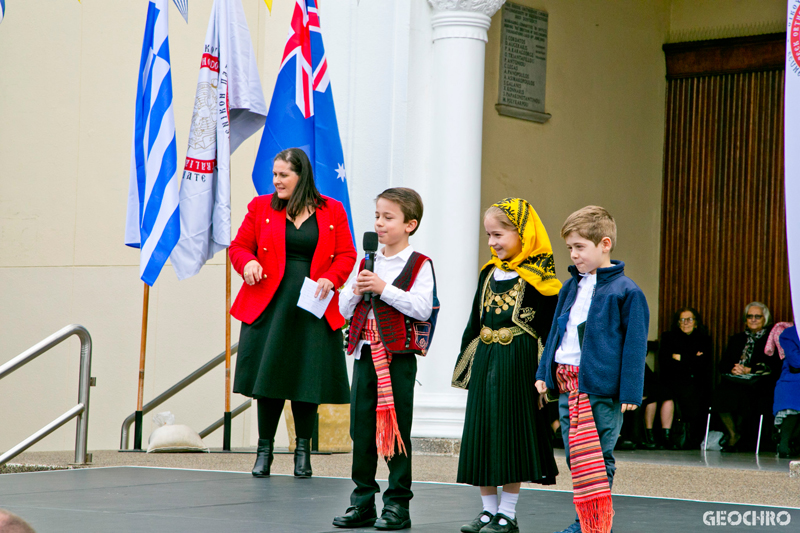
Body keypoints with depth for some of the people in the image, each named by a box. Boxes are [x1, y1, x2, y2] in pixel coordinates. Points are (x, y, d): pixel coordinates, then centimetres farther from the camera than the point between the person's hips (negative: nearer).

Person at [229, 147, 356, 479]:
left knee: (308, 377, 1)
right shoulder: (261, 207, 8)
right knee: (269, 376, -2)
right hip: (270, 305, 0)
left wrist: (330, 279, -12)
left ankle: (303, 450, 15)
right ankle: (264, 449, 11)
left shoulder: (332, 211, 6)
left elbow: (346, 255, 6)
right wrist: (248, 262, -11)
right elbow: (239, 247, 10)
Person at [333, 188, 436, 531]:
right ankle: (362, 501, 16)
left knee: (396, 430, -2)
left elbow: (422, 308, -17)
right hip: (365, 354, 6)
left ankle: (398, 504, 6)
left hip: (399, 357, -6)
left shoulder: (419, 265, -4)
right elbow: (345, 308, 17)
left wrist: (384, 288, -18)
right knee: (361, 429, 8)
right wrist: (357, 290, -4)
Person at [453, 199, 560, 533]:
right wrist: (465, 364, 17)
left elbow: (548, 329, -10)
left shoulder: (536, 278, -9)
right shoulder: (489, 273, 12)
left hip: (518, 364, -7)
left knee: (512, 436, -2)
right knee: (481, 434, 8)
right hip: (484, 362, 7)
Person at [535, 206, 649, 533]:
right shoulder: (571, 288, 14)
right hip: (567, 385, 7)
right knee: (575, 457, 10)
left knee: (597, 459, -4)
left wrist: (630, 392, -12)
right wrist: (545, 372, 18)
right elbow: (556, 331, 22)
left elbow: (635, 344, -9)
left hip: (601, 387, -7)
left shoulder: (625, 291, -7)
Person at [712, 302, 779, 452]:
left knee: (742, 394, -36)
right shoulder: (736, 339, 26)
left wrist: (748, 370, -11)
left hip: (758, 383, -4)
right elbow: (722, 364, 17)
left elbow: (773, 366, -2)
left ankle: (733, 437, -19)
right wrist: (733, 368, -7)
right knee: (722, 393, -31)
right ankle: (733, 434, -20)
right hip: (734, 379, 4)